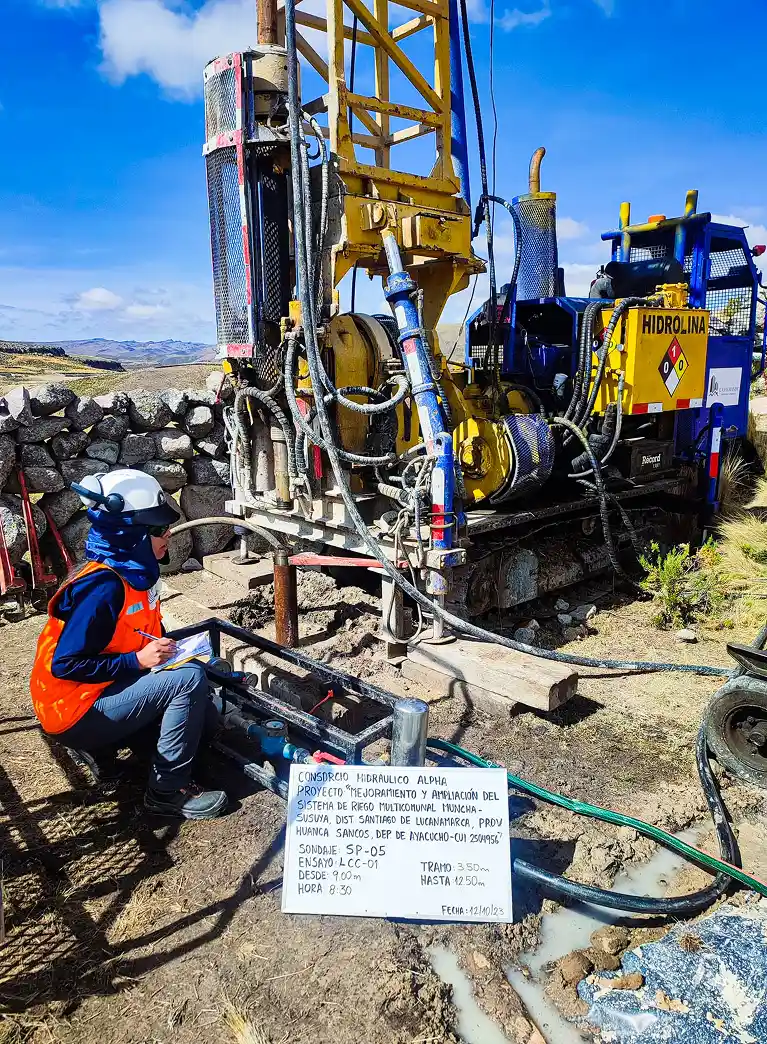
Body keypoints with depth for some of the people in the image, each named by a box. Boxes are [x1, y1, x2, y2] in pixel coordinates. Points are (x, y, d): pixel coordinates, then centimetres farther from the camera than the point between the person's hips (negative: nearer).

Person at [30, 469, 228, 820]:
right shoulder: (102, 587, -25)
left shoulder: (135, 573, 2)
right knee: (189, 679, -25)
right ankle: (168, 790, -11)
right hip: (76, 710, -9)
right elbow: (66, 665, -25)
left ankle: (105, 742, 15)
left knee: (203, 717, 10)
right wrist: (138, 660, -25)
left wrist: (165, 649, -3)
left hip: (108, 689, 9)